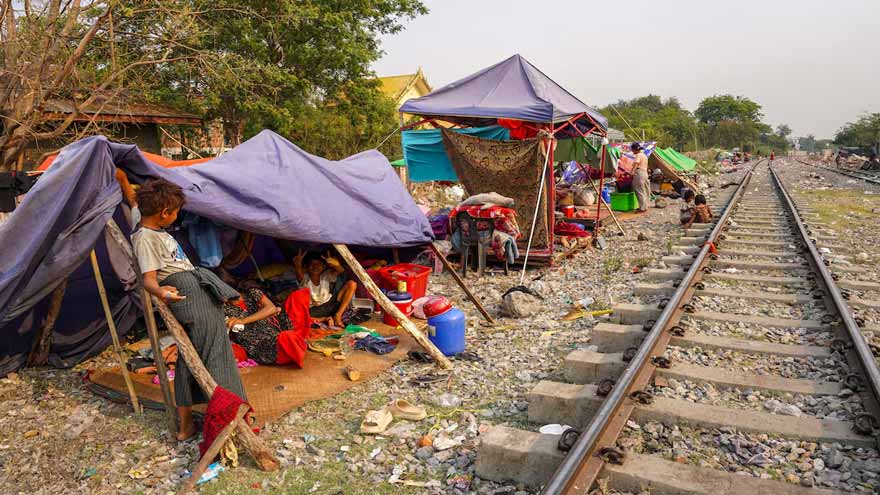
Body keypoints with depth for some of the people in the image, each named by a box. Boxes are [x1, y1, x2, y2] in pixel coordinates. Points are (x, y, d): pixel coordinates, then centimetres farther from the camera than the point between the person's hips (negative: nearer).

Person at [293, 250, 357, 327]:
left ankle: (338, 316, -16)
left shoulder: (326, 276, -6)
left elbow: (340, 271, -26)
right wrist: (298, 266, -58)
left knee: (351, 284, -12)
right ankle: (325, 319, -16)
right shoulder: (305, 278, -9)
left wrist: (336, 265, -51)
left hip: (330, 306, 2)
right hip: (313, 311, -2)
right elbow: (299, 275, -34)